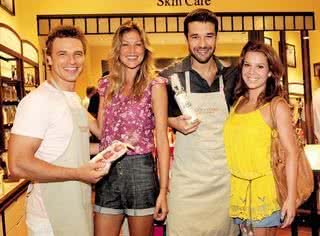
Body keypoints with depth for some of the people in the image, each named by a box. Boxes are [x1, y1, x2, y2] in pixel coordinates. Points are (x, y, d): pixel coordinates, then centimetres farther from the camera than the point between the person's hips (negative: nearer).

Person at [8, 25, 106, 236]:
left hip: (81, 208, 8)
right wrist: (78, 174, -22)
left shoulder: (76, 99, 11)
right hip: (52, 218, -8)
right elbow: (19, 164, -23)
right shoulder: (38, 100, -18)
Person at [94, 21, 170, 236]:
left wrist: (163, 190, -10)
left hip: (140, 170, -3)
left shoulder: (154, 85, -3)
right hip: (107, 172, 4)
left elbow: (161, 139, -7)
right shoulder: (107, 85, 8)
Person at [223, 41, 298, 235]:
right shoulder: (237, 102, 7)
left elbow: (291, 153, -10)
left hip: (263, 189, -4)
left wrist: (291, 197, -15)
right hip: (236, 189, 4)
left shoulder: (277, 106, -7)